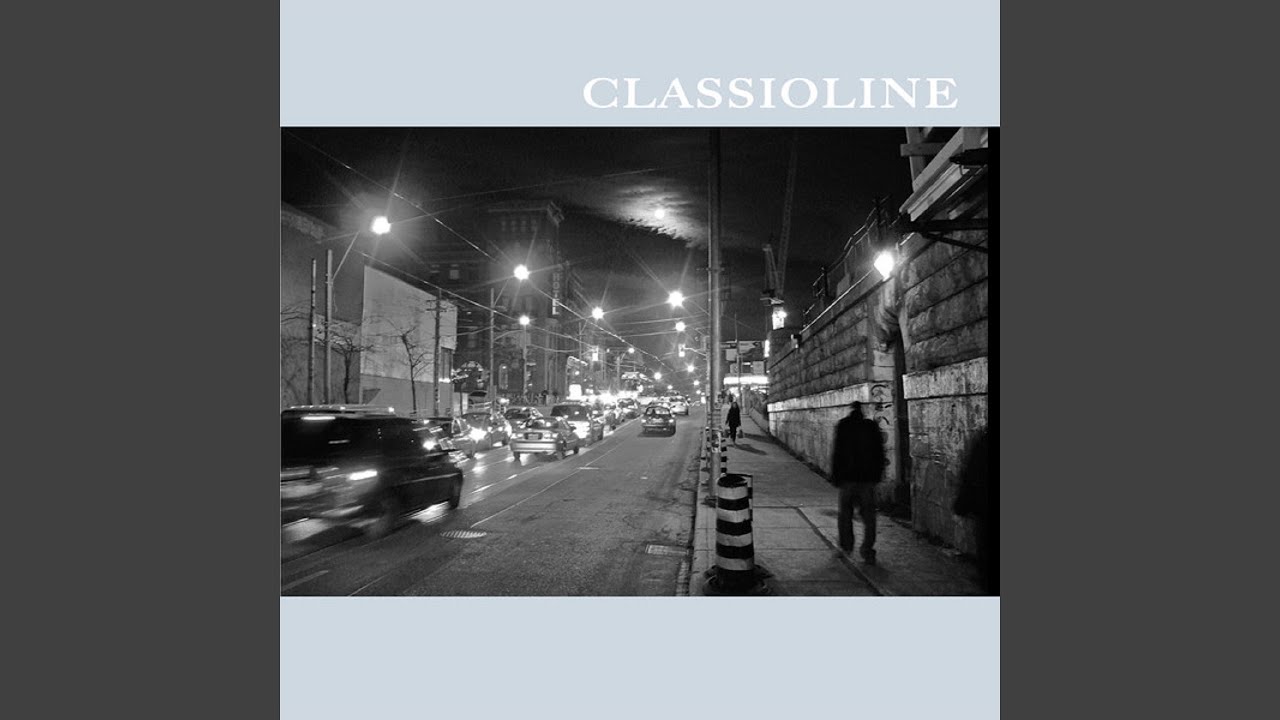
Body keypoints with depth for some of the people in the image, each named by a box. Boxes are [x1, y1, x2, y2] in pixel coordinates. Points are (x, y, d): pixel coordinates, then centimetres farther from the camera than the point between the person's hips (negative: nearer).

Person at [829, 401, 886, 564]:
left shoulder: (843, 425, -6)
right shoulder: (872, 426, 2)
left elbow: (837, 452, -7)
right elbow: (880, 451, 6)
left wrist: (835, 476, -1)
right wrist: (878, 474, 17)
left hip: (848, 477, -2)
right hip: (868, 477, 2)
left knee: (845, 511, 16)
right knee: (868, 515, 5)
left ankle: (846, 546, 24)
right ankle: (868, 553, 2)